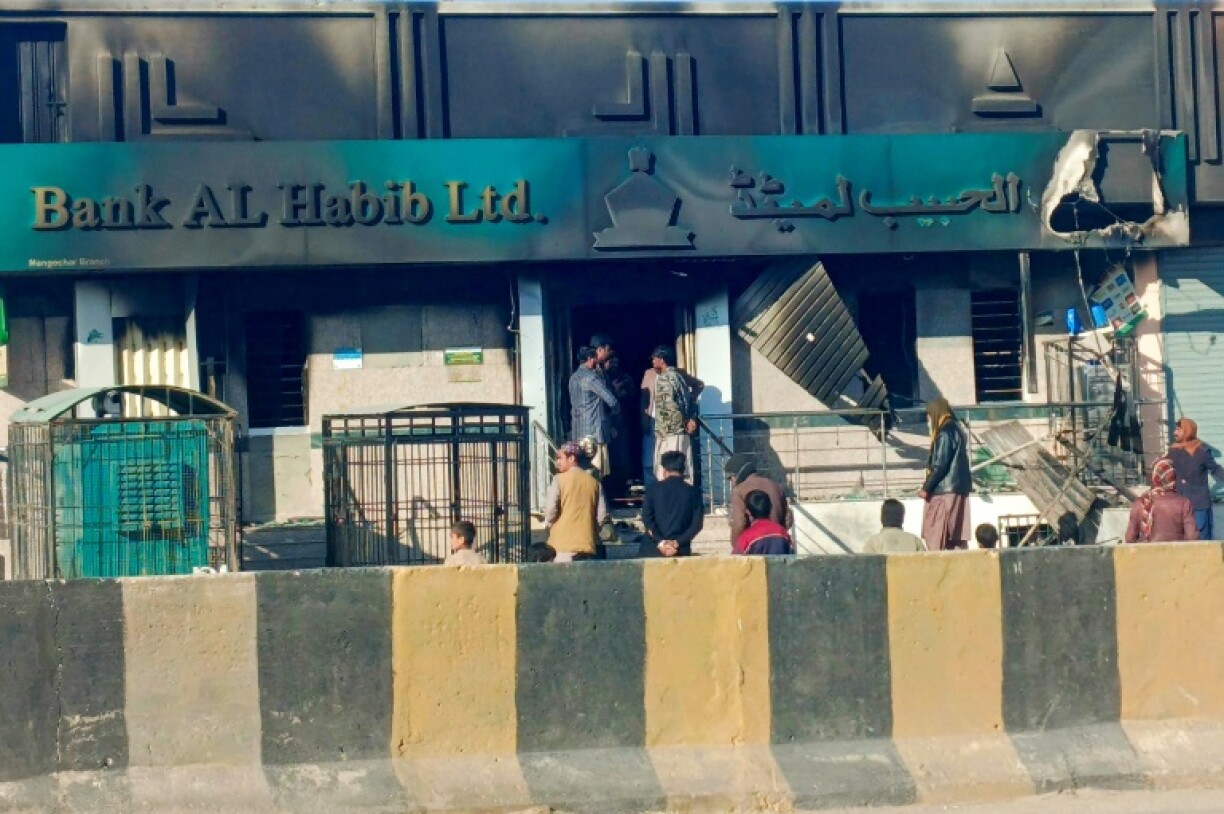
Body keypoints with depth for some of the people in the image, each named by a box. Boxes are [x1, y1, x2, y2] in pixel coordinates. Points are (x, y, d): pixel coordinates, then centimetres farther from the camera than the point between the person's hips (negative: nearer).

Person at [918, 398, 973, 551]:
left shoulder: (945, 432, -14)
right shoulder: (956, 429, 15)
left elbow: (941, 465, -19)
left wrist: (926, 487, -12)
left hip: (945, 490, -9)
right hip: (958, 488, 9)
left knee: (936, 538, -7)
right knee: (957, 533, 8)